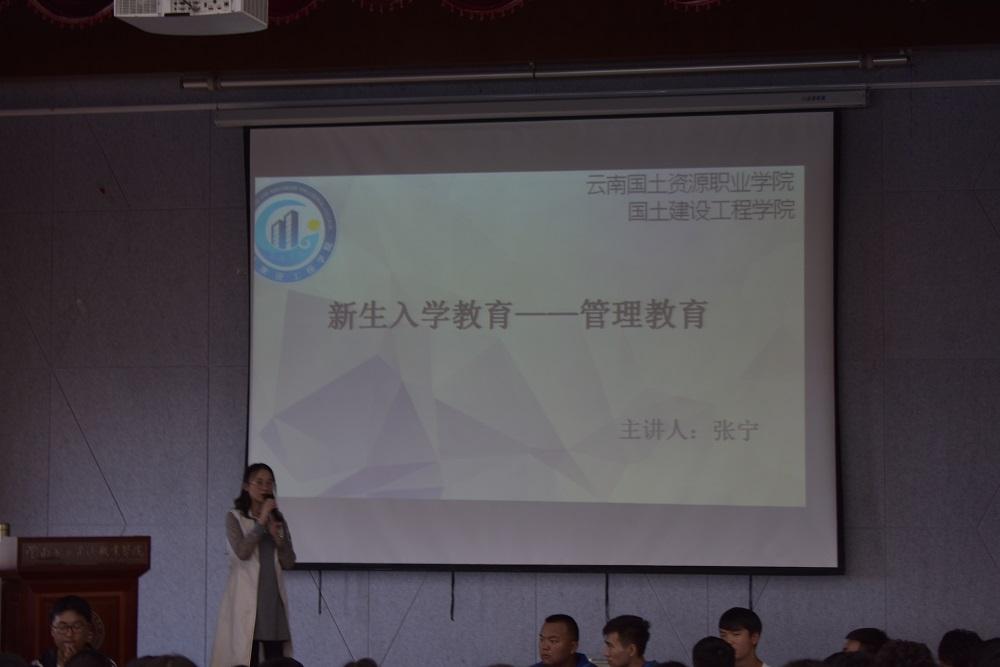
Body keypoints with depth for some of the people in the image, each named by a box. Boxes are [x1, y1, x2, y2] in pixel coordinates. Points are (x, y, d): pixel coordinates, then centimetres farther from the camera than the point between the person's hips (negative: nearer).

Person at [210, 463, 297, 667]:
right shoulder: (235, 518, 0)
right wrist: (261, 522, -14)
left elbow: (289, 562, 8)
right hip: (246, 599, -5)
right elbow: (242, 552, -16)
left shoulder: (278, 519, 14)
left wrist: (277, 536, -7)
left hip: (273, 598, 5)